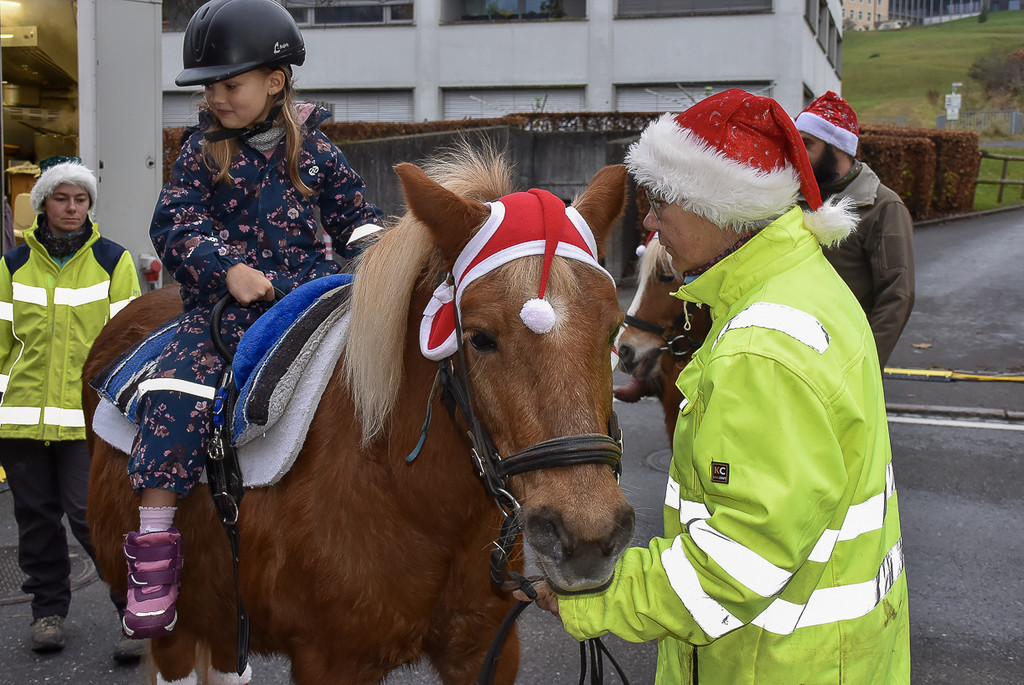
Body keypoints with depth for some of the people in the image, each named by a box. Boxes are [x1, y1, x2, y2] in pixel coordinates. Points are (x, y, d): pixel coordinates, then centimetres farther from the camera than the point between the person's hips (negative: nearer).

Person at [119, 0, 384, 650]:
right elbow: (175, 224, -2)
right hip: (223, 309, -1)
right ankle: (154, 550, -16)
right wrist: (229, 268, -17)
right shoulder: (202, 151, 5)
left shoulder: (314, 149, 8)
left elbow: (354, 212, 18)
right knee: (174, 393, -24)